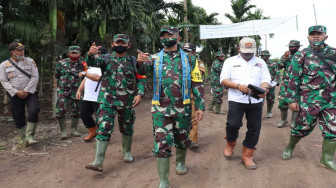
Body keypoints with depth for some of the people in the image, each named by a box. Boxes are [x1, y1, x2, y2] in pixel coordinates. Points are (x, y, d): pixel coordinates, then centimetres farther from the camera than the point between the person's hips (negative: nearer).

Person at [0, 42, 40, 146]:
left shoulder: (30, 61, 2)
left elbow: (35, 77, -3)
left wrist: (26, 91, -11)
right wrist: (16, 92, -12)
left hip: (30, 93, -1)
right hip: (15, 95, 1)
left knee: (33, 112, -20)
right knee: (18, 118, 6)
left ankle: (29, 136, -10)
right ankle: (24, 138, 22)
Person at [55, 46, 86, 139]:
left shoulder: (82, 65, 0)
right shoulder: (61, 63, 0)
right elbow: (56, 75, 12)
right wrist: (62, 81, 11)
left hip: (76, 91, 1)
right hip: (63, 90, -1)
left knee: (76, 111, 7)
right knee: (61, 110, -8)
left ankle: (74, 130, 23)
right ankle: (63, 131, 5)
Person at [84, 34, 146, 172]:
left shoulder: (133, 61, 5)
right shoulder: (106, 59, 3)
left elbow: (141, 79, 4)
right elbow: (92, 62, -16)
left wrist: (139, 94, -12)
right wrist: (90, 54, -39)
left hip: (127, 102, 1)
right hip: (107, 101, -1)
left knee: (127, 129, 14)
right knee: (103, 129, -8)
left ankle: (127, 152, 37)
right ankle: (98, 162, -5)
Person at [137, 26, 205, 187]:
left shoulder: (189, 59, 5)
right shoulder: (155, 58, 5)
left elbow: (197, 84, 4)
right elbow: (143, 69, -17)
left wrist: (200, 106, -1)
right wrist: (140, 62, -40)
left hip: (182, 108, 1)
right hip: (160, 109, -1)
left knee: (182, 140, 18)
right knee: (162, 144, -2)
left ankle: (180, 162, 47)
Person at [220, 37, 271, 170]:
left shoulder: (260, 62, 17)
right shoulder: (230, 61, 10)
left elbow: (266, 79, 9)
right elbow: (223, 79, 1)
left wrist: (263, 89, -14)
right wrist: (238, 86, -16)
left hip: (256, 101, 3)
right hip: (236, 100, -2)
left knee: (254, 128, 3)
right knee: (233, 124, -12)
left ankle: (247, 156, 18)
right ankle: (230, 144, 20)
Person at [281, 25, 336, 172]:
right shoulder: (301, 55, -3)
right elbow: (293, 79, -6)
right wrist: (292, 99, -9)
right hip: (309, 99, -4)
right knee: (303, 126, 5)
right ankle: (289, 148, 29)